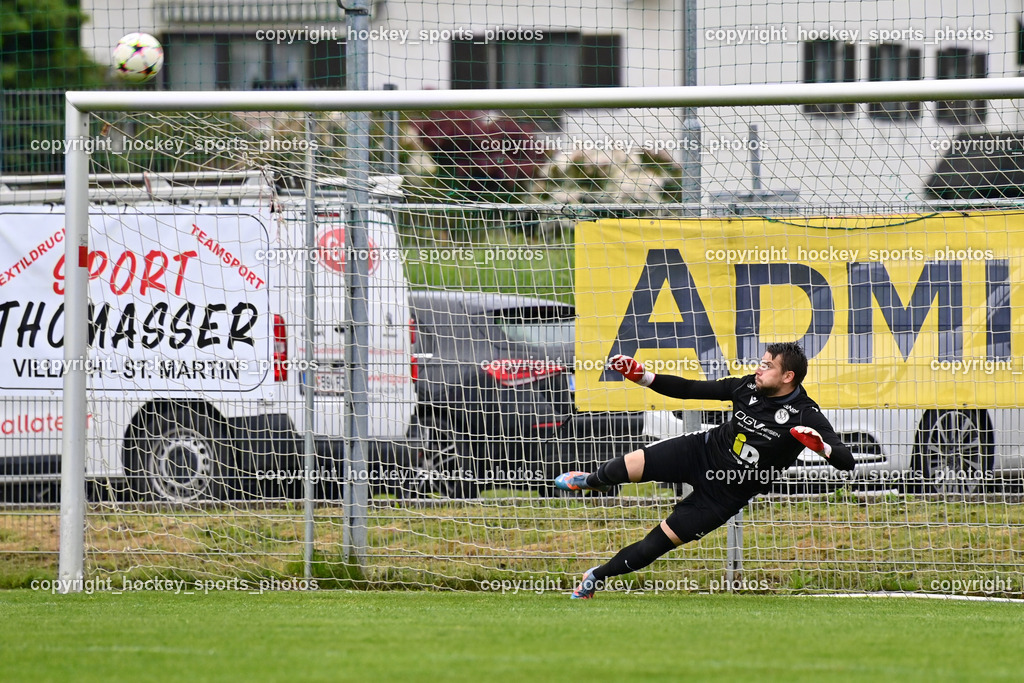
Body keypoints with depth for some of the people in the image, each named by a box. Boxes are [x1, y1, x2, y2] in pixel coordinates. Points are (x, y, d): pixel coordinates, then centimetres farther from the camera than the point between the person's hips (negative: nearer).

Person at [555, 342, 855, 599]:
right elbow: (692, 389, 2)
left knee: (657, 543, -4)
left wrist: (821, 446, -50)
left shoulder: (805, 415, -22)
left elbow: (846, 461, -28)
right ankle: (591, 481, 23)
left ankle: (598, 577, 21)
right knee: (627, 466, -16)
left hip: (726, 494, -3)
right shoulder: (748, 386, -7)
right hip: (703, 451, 3)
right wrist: (643, 377, -5)